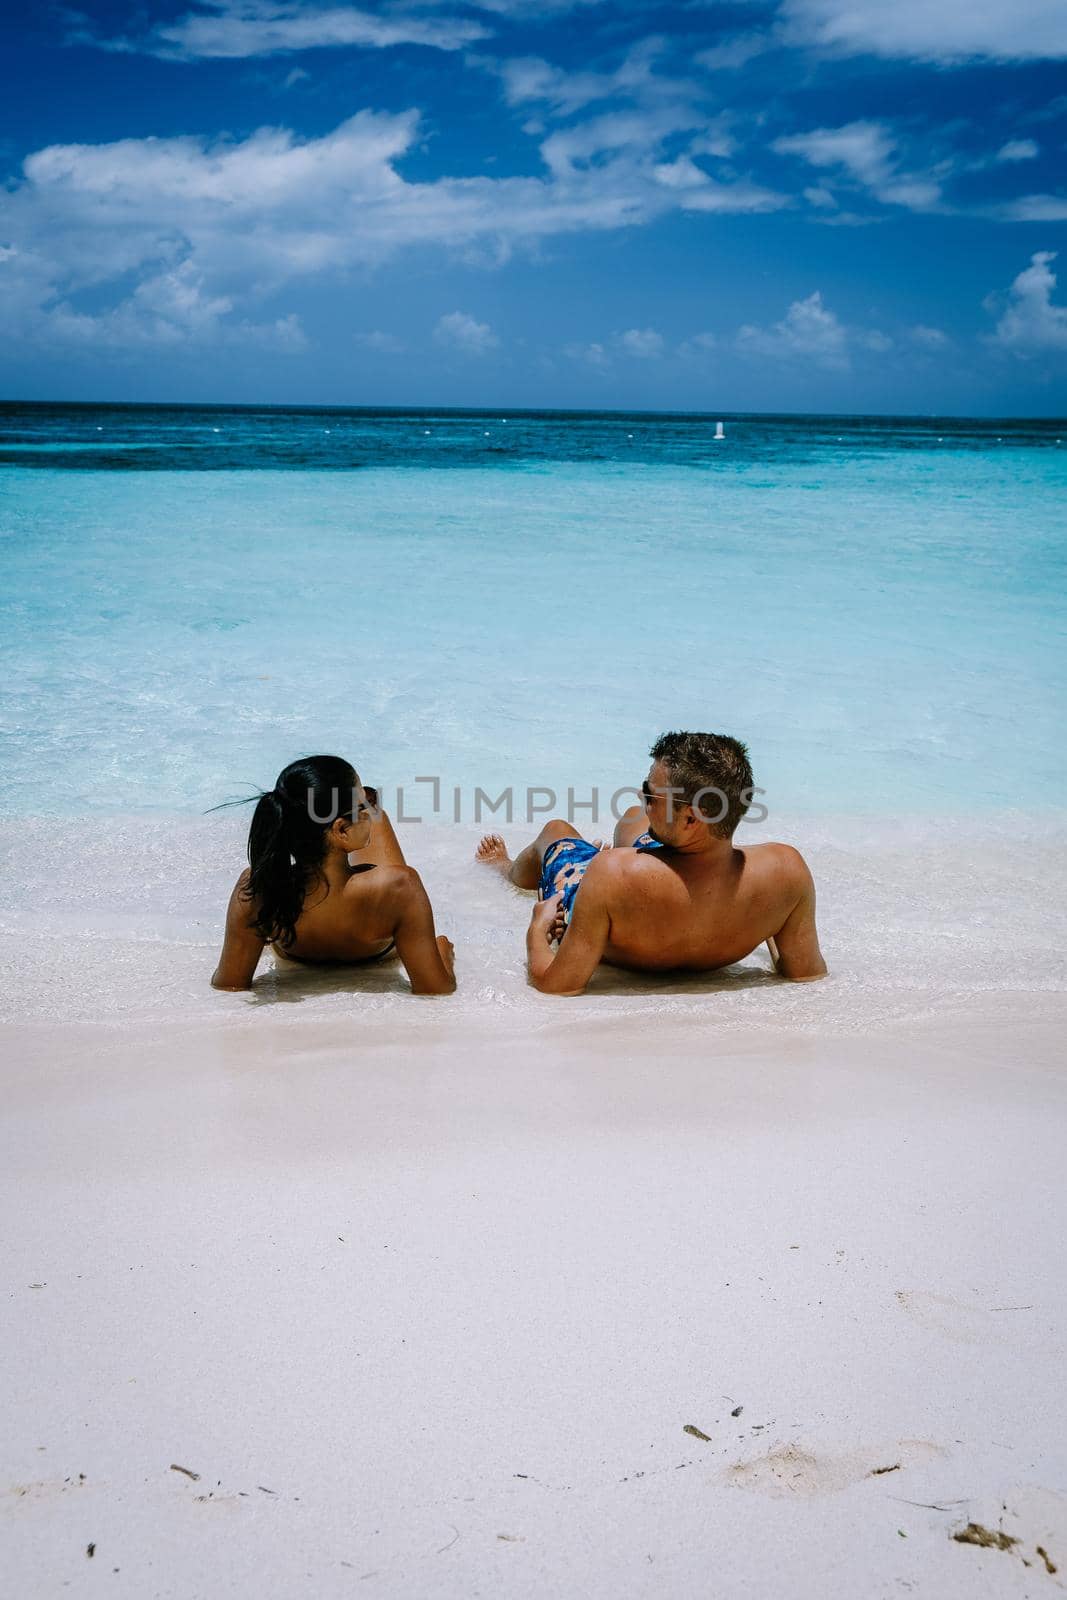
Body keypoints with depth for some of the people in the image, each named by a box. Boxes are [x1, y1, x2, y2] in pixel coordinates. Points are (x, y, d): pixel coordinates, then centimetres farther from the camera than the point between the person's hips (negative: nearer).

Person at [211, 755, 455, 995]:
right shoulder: (397, 885, -48)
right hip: (376, 956, -1)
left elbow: (227, 986, -27)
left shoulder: (254, 887, -41)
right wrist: (444, 952, -16)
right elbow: (436, 992, -38)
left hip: (295, 961, 1)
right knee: (377, 818, 22)